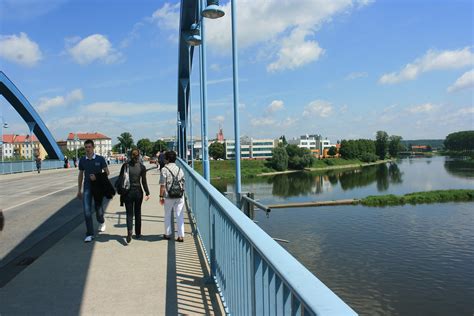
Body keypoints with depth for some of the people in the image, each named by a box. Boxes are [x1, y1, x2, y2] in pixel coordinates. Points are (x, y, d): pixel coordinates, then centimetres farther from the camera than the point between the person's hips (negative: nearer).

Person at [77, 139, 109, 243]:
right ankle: (90, 234, -1)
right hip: (87, 187, 2)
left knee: (98, 207, 10)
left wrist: (97, 177, -18)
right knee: (86, 210, -7)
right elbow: (80, 175, 11)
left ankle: (101, 222, 43)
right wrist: (79, 190, 12)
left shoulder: (100, 159, -5)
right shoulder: (82, 160, 3)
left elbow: (107, 172, -1)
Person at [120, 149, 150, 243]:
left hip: (128, 192, 0)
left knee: (129, 213, 5)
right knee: (137, 213, 13)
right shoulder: (142, 167, -6)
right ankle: (138, 234, 21)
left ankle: (129, 232, -14)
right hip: (138, 192, 0)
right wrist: (147, 193, 1)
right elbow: (144, 181, -6)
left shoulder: (125, 165, -4)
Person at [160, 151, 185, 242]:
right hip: (180, 196, 3)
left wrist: (161, 196, -4)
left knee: (167, 215, 14)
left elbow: (162, 185, -11)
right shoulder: (180, 169, 7)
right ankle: (181, 236, 5)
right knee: (180, 216, 6)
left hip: (169, 196, -3)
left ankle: (167, 234, 24)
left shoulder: (164, 169, -8)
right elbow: (183, 183, 10)